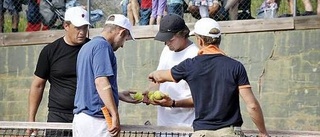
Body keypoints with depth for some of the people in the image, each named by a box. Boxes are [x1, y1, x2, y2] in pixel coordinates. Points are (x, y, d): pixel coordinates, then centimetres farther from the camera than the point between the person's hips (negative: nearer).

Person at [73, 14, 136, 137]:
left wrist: (120, 96, 33)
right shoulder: (102, 46, -10)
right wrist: (115, 116, -24)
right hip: (96, 120, -9)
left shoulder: (87, 47, 20)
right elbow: (101, 82, -21)